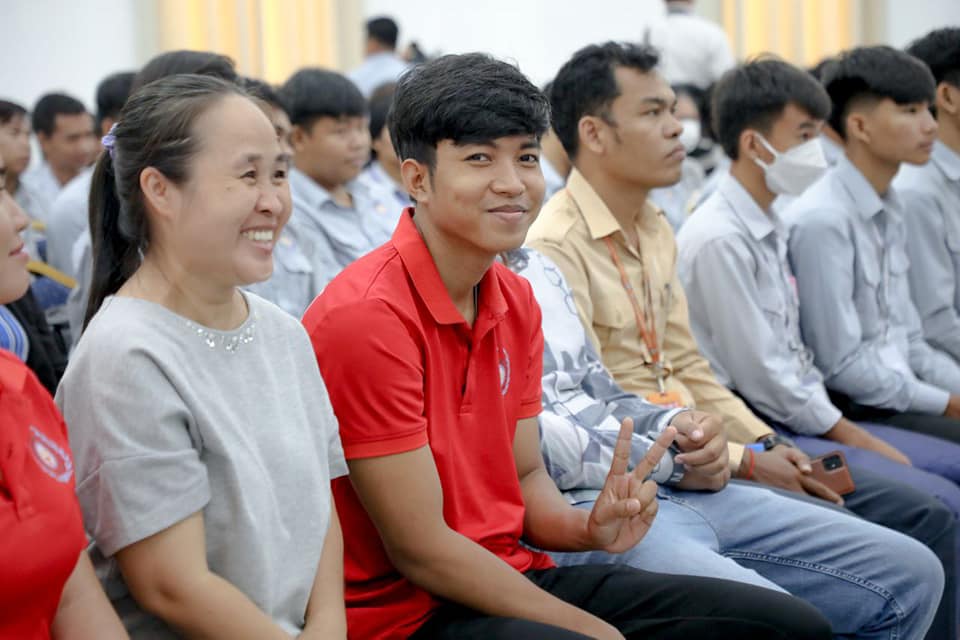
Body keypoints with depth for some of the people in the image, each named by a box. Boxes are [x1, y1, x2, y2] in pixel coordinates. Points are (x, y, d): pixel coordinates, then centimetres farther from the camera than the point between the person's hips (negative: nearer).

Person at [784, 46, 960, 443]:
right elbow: (840, 365, -17)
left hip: (901, 394, 9)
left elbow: (908, 342, 16)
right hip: (855, 411, -9)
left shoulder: (889, 213, 12)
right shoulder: (823, 220, -16)